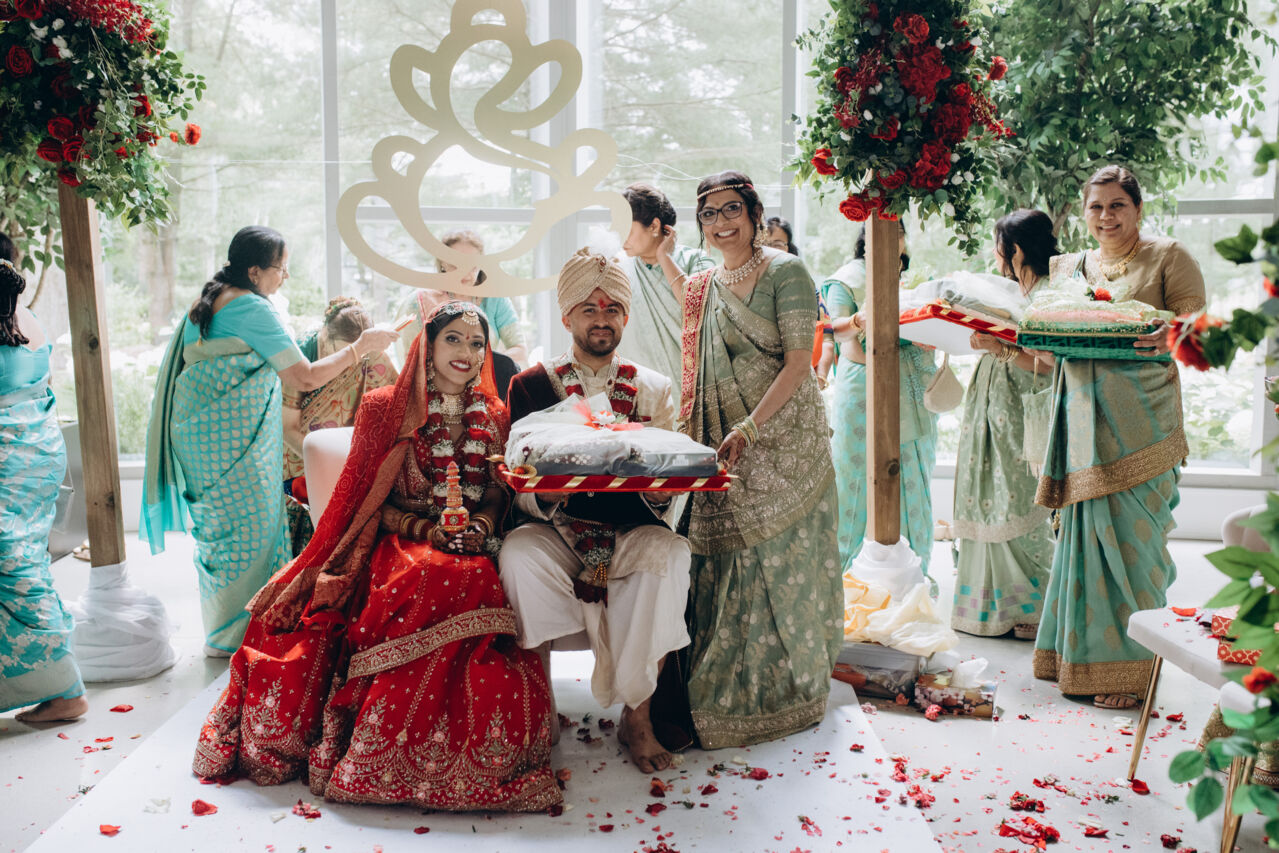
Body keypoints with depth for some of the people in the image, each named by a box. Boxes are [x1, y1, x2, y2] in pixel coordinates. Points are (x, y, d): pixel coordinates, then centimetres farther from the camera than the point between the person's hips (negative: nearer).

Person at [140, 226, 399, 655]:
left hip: (200, 431, 10)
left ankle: (220, 628, 27)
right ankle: (233, 636, 6)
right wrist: (361, 347, -9)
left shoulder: (205, 303, 13)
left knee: (219, 524, 16)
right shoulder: (253, 310, -17)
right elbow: (307, 378, -17)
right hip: (233, 438, -10)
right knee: (248, 525, -2)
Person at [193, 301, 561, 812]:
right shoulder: (388, 409, 9)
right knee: (433, 581, -39)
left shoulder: (494, 418, 17)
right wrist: (424, 529, -11)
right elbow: (374, 503, 6)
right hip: (400, 542, -2)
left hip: (472, 549, 2)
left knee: (473, 580, -36)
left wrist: (479, 526, -7)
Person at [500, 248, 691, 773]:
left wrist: (658, 492, -20)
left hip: (631, 531, 1)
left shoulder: (652, 389, 11)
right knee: (519, 552, -33)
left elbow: (665, 490, 5)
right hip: (556, 531, -1)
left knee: (670, 552, -31)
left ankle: (637, 716, -18)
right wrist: (547, 494, -23)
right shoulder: (531, 386, 8)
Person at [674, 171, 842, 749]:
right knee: (723, 562, 5)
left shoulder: (785, 272, -5)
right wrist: (687, 437, 5)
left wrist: (749, 428, -19)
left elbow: (799, 362, -11)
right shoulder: (700, 288, 14)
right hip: (723, 452, 5)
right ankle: (727, 686, 17)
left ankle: (784, 686, 13)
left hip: (783, 441, -5)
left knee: (779, 558, -1)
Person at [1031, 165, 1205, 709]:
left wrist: (1171, 341, -23)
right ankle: (1083, 655, 15)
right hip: (1084, 420, 4)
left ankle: (1130, 669, 5)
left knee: (1131, 536, -4)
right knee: (1085, 533, 5)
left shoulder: (1167, 258, 4)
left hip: (1139, 424, -4)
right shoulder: (1065, 269, 18)